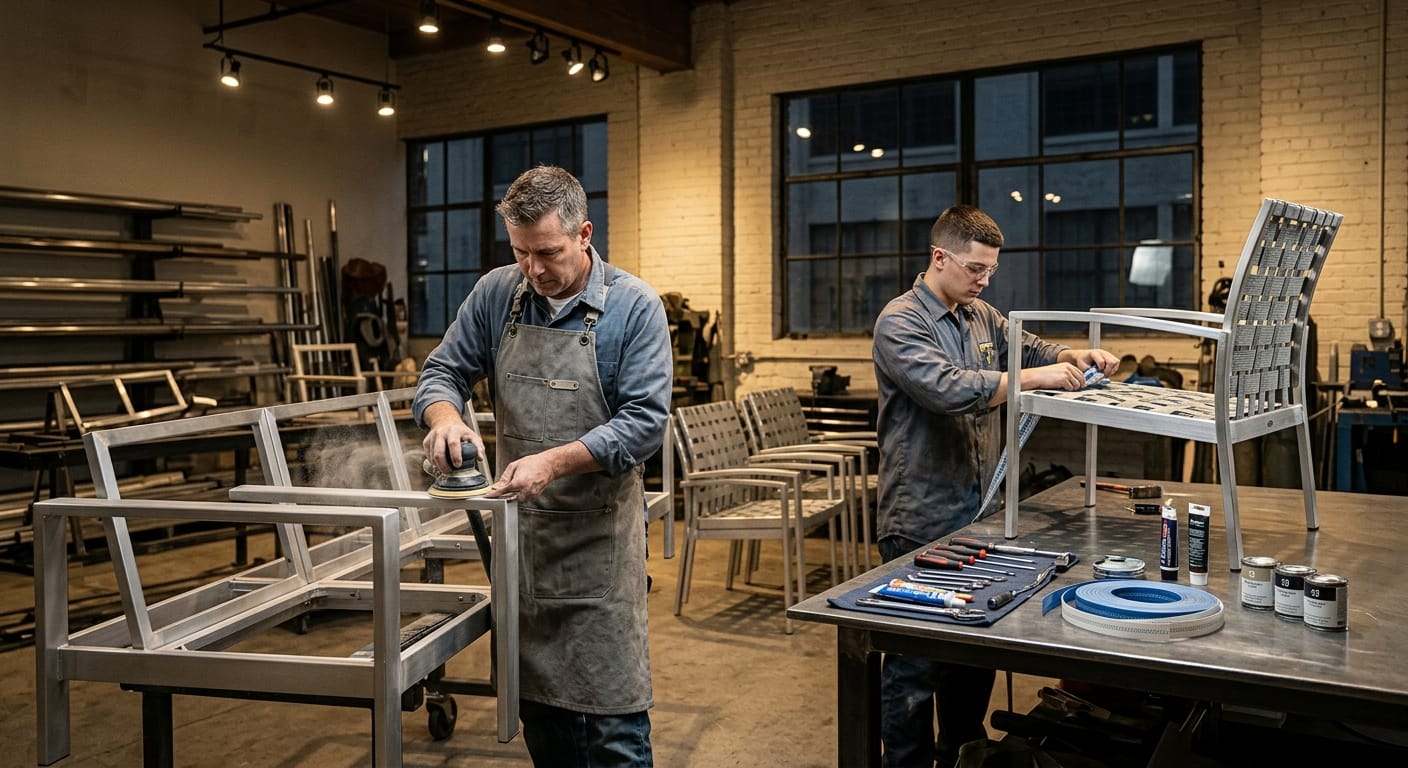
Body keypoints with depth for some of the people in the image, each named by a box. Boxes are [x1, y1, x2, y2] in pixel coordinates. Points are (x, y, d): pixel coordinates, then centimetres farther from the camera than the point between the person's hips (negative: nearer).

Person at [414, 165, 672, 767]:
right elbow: (441, 372, 6)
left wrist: (555, 462, -26)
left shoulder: (634, 306, -9)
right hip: (520, 531, 4)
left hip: (598, 536, -4)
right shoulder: (496, 294, 2)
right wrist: (445, 415, -18)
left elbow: (645, 422, -15)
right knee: (537, 701, 17)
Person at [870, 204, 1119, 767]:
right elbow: (947, 388, -27)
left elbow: (1031, 348, 23)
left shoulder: (982, 317, 11)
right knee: (915, 662, 1)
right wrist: (1033, 378, -28)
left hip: (977, 514, 8)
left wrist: (1076, 357, 1)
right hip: (921, 523, -8)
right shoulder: (899, 323, -13)